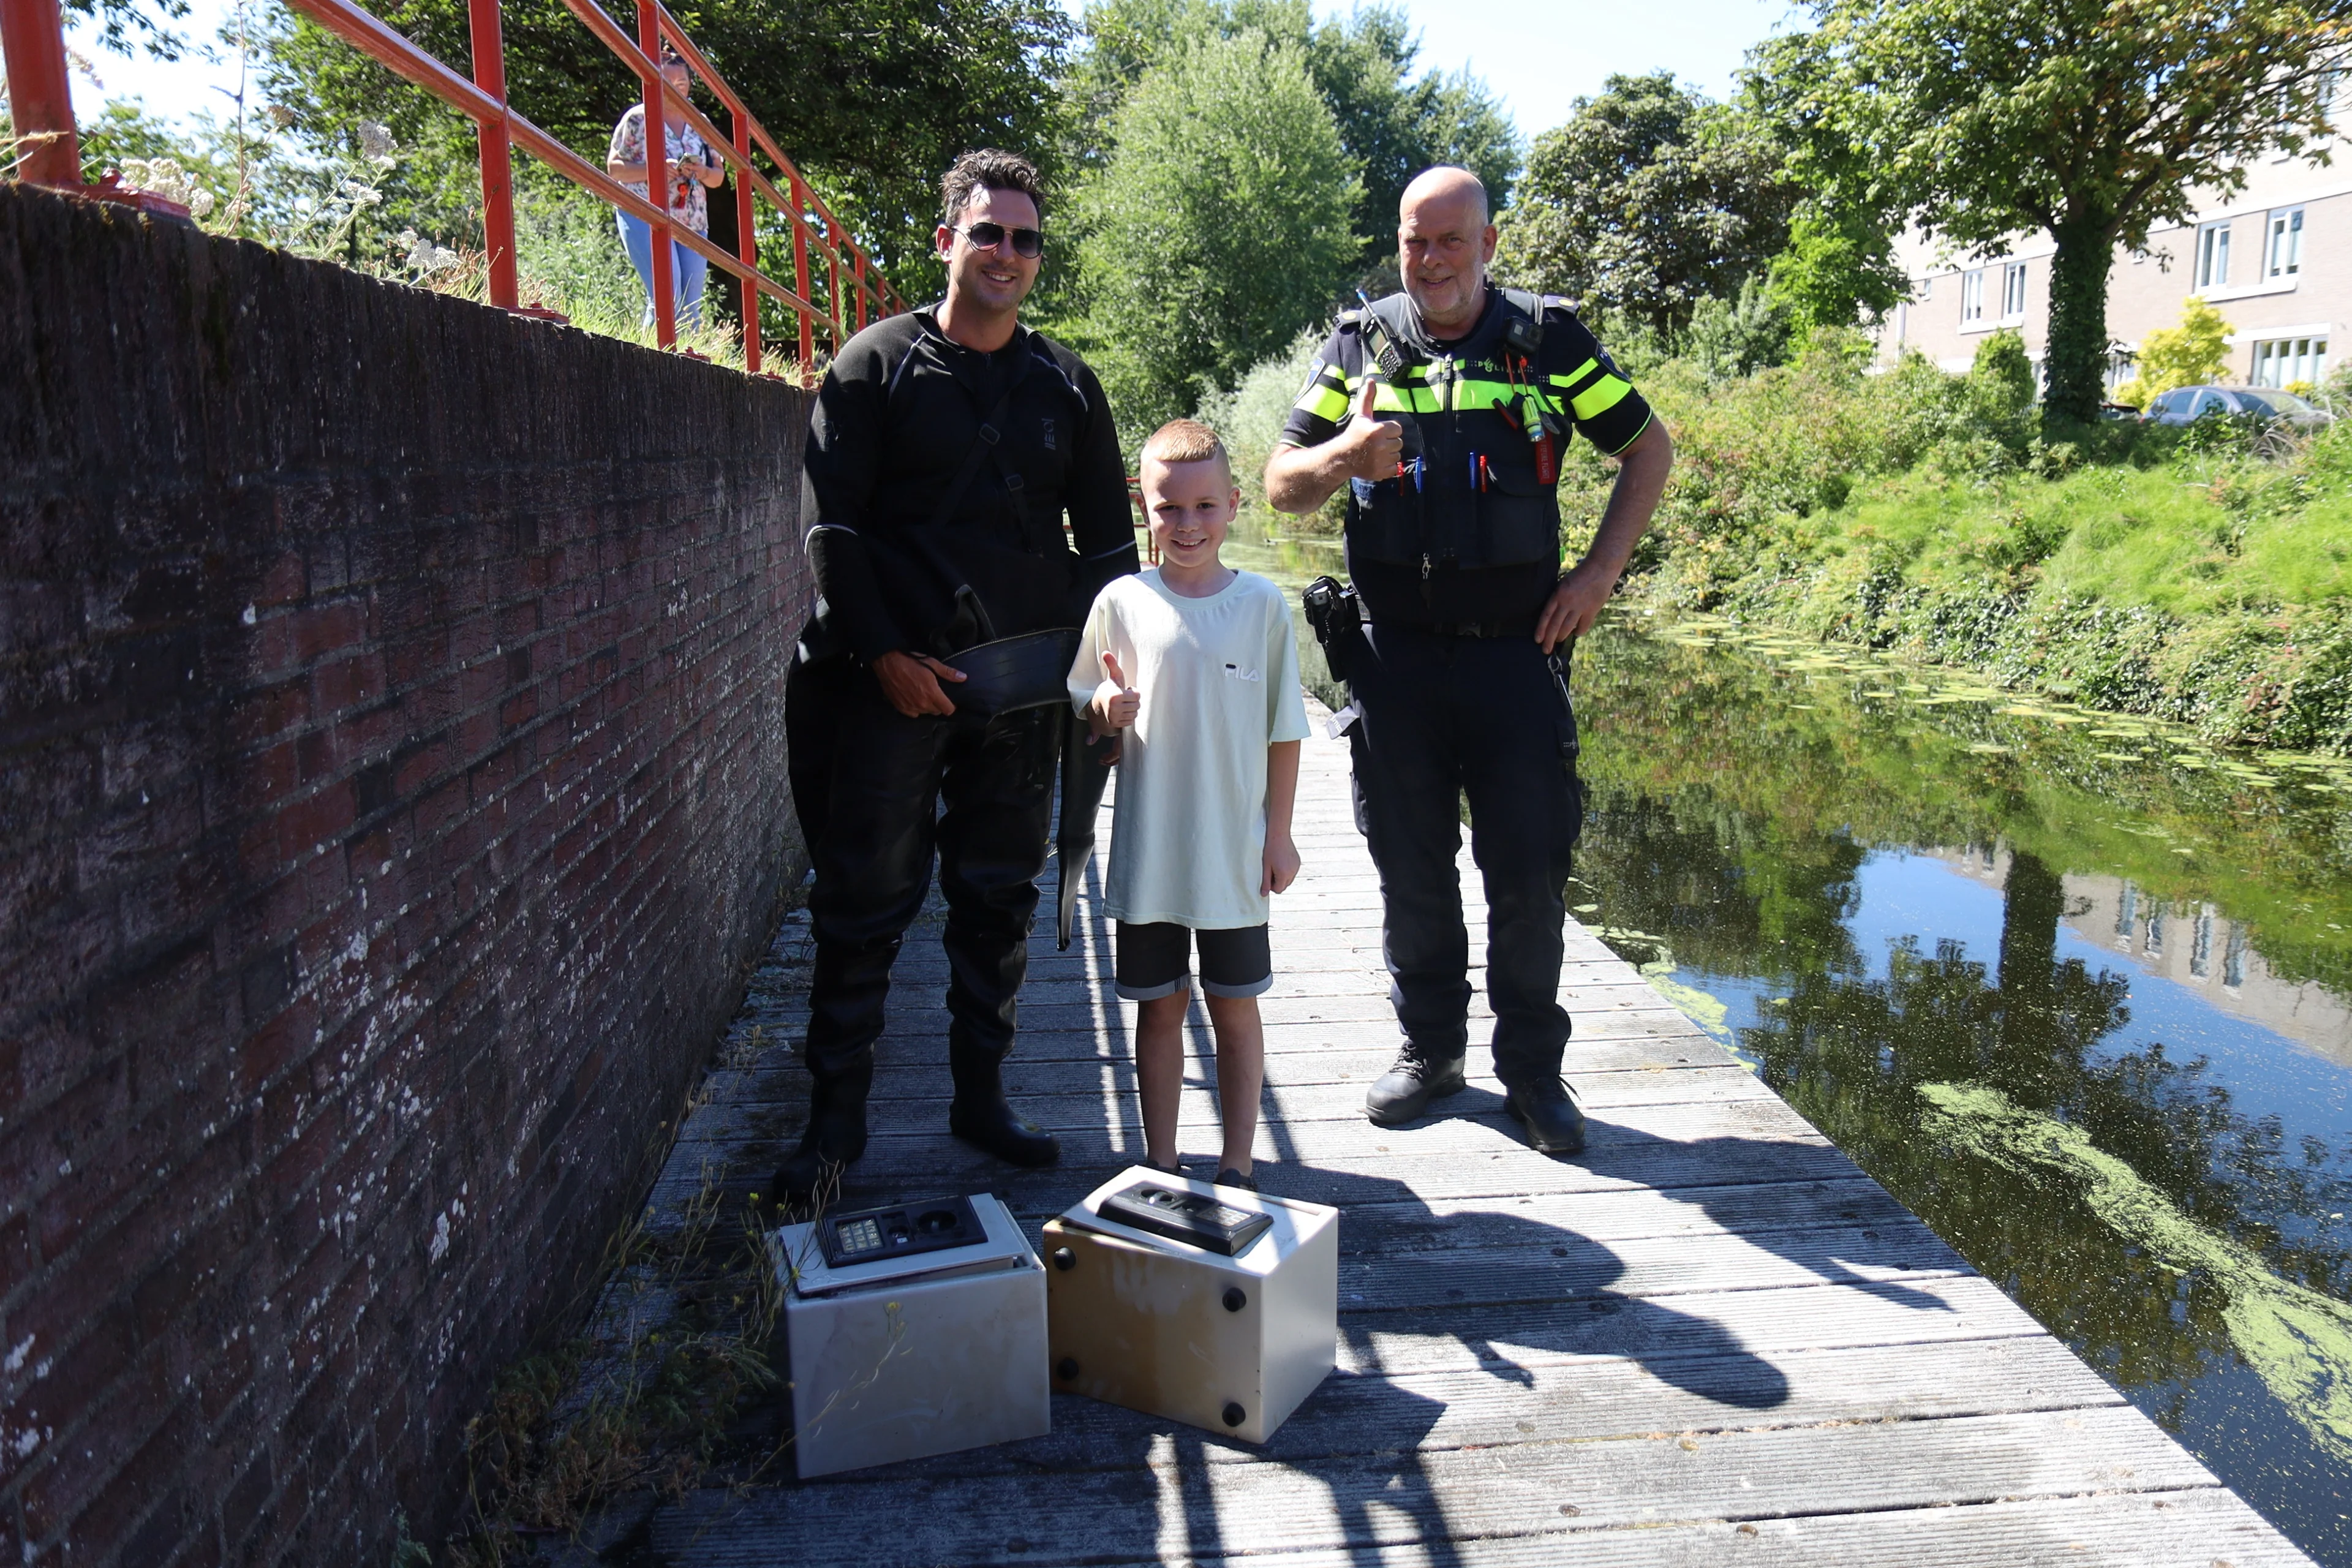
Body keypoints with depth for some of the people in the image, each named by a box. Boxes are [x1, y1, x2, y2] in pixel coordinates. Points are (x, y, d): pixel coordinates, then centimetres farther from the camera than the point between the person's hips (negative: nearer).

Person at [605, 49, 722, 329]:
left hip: (693, 222, 5)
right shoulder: (638, 118, 2)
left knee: (691, 306, 1)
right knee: (667, 296, -20)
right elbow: (614, 167, -1)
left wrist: (702, 173, -5)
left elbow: (718, 175, 19)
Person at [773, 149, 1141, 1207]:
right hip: (893, 682, -3)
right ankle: (836, 1114, 11)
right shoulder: (876, 366, 2)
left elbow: (1107, 538, 16)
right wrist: (883, 653, -11)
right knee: (864, 902, -1)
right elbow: (831, 527, -3)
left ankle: (981, 1096, 22)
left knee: (998, 902, 10)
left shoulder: (1065, 384, 13)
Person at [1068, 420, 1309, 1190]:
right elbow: (1083, 703, 9)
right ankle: (1161, 1164, 24)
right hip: (1147, 847, 1)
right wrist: (1106, 709, -14)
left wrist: (1279, 832, 0)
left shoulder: (1262, 604, -3)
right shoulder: (1121, 602, -1)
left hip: (1236, 851, -1)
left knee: (1235, 1009, 9)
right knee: (1158, 1007, 11)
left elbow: (1283, 728, 1)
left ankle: (1237, 1166, 22)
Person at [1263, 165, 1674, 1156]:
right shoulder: (1359, 345, 7)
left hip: (1517, 650, -1)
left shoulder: (1549, 342, 4)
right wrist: (1344, 456, -18)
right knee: (1411, 868, 8)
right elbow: (1280, 486, 4)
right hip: (1395, 655, 1)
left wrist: (1599, 572, 2)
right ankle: (1430, 1047, 25)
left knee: (1528, 868, 1)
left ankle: (1532, 1070, 16)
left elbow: (1649, 449, 13)